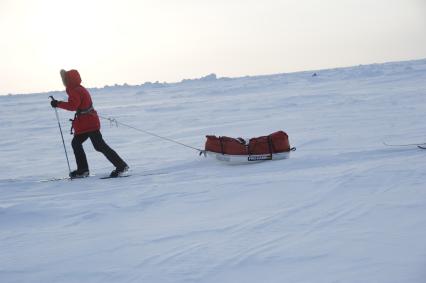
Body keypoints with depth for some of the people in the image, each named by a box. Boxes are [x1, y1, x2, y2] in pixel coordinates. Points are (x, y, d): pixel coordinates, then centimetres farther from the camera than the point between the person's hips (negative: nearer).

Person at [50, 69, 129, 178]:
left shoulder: (76, 91, -17)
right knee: (76, 143, 15)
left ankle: (121, 166, -8)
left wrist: (58, 104, -25)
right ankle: (82, 170, 18)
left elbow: (72, 106, -30)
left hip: (88, 123, -11)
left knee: (100, 146, -9)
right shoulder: (80, 89, 15)